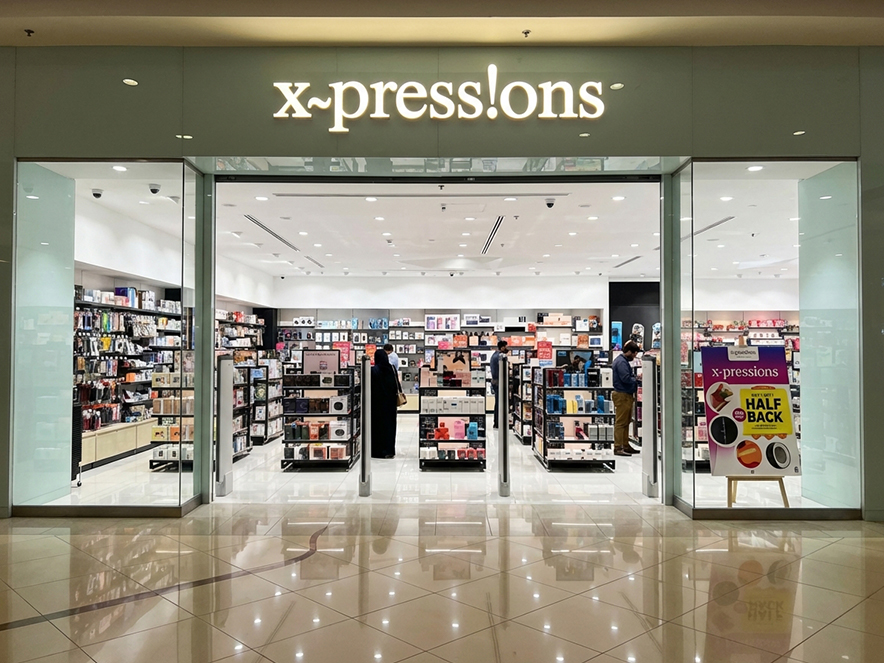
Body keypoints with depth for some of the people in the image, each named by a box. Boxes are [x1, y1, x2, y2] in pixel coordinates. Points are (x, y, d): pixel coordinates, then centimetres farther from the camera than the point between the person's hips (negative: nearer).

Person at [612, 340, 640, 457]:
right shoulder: (621, 362, -16)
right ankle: (618, 448, -6)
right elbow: (626, 378, -23)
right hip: (622, 395, -11)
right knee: (620, 422, -8)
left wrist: (634, 377, 4)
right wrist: (636, 380, -7)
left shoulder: (623, 361, 18)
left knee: (626, 422, 15)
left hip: (626, 395, 11)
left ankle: (625, 446, 23)